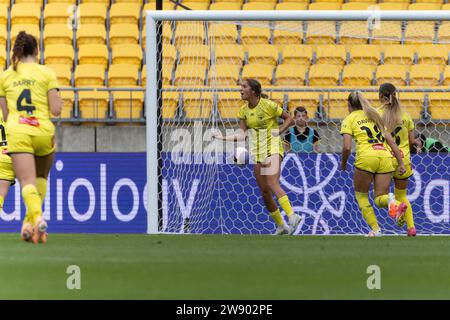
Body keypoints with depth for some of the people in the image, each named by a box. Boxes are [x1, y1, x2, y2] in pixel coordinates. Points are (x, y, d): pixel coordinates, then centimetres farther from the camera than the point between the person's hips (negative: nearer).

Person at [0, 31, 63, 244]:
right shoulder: (46, 73, 3)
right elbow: (56, 110, -1)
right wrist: (59, 101, 20)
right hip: (43, 131, 0)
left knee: (27, 182, -8)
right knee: (41, 177, 23)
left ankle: (37, 217, -36)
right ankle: (31, 222, 12)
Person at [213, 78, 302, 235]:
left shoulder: (268, 105, -10)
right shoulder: (244, 110, 6)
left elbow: (289, 119, -1)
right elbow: (242, 134, 1)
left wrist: (279, 131, -15)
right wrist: (223, 137, -10)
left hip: (273, 148, -6)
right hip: (257, 152, 6)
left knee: (272, 184, -26)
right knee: (264, 192, 4)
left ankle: (292, 216, -34)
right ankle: (281, 226, 15)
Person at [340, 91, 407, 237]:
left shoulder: (349, 119, 10)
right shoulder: (375, 116, 26)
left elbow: (347, 147, -2)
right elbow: (391, 141, 20)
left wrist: (343, 164, 15)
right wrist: (401, 163, 18)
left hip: (366, 158, -4)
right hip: (385, 156, 4)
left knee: (361, 195, 16)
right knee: (380, 198, 8)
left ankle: (375, 229, 5)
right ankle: (391, 202, -27)